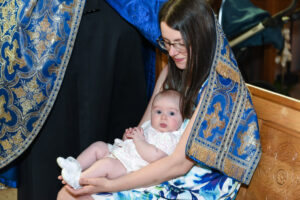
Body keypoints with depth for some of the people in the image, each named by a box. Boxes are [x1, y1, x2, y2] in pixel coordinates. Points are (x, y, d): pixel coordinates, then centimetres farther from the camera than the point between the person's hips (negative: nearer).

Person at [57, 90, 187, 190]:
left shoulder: (170, 138, -13)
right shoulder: (148, 126, 16)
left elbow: (154, 156, -29)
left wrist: (139, 140, -21)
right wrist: (128, 136, 2)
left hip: (129, 167, -10)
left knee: (107, 163, -30)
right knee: (98, 146, 9)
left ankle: (78, 179, -26)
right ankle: (76, 166, 3)